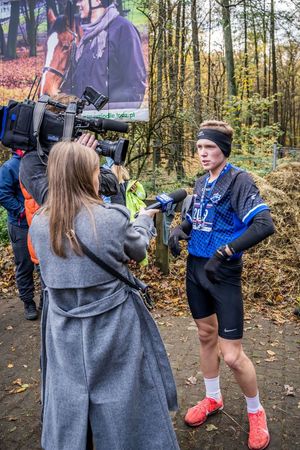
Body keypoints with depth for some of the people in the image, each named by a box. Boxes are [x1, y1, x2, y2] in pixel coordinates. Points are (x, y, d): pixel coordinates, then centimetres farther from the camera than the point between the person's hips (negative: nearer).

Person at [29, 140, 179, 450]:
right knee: (124, 400, 18)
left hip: (66, 333, 4)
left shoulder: (39, 225, -10)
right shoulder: (111, 219, -21)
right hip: (113, 329, -3)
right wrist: (144, 219, 17)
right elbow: (138, 250, 0)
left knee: (68, 407, 21)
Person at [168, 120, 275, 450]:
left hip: (224, 275, -7)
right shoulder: (201, 183, 8)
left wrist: (224, 252, -30)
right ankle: (213, 398, 41)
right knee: (206, 336, 20)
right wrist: (179, 231, -4)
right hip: (195, 269, 7)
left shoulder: (238, 180, -14)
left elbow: (265, 225, -25)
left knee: (232, 355, -2)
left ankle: (255, 412, 26)